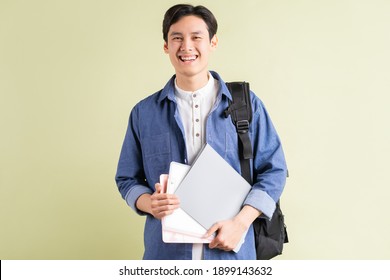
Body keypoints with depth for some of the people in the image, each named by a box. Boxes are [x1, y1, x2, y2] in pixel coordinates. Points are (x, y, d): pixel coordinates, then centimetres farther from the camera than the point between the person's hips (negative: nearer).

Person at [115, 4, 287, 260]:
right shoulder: (144, 113, 4)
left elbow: (273, 170, 0)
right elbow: (127, 178, 9)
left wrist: (241, 222, -13)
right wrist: (149, 203, -12)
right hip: (165, 251, 1)